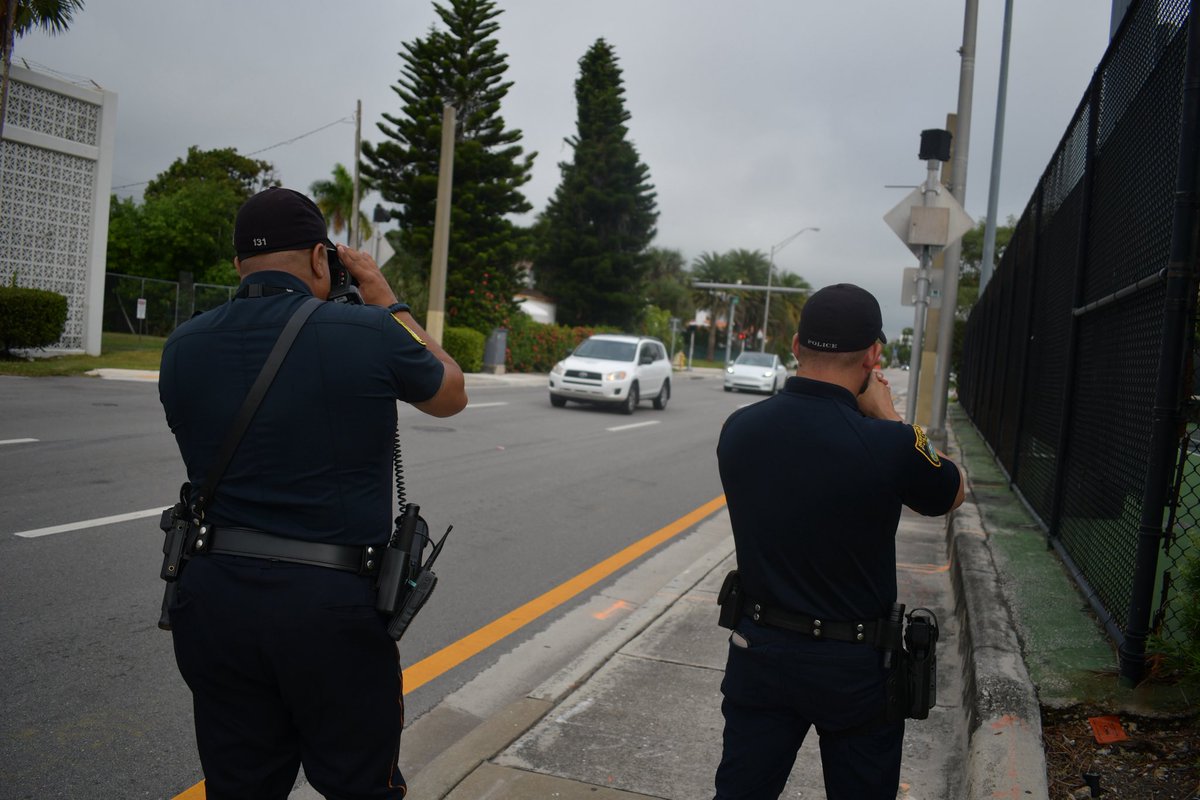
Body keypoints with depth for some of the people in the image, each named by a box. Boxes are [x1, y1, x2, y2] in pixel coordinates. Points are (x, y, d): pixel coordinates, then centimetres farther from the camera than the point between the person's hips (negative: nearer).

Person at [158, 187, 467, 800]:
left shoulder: (182, 348, 0)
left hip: (214, 601, 4)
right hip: (331, 604, -4)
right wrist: (389, 306, 15)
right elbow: (451, 396, 6)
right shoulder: (369, 334, -13)